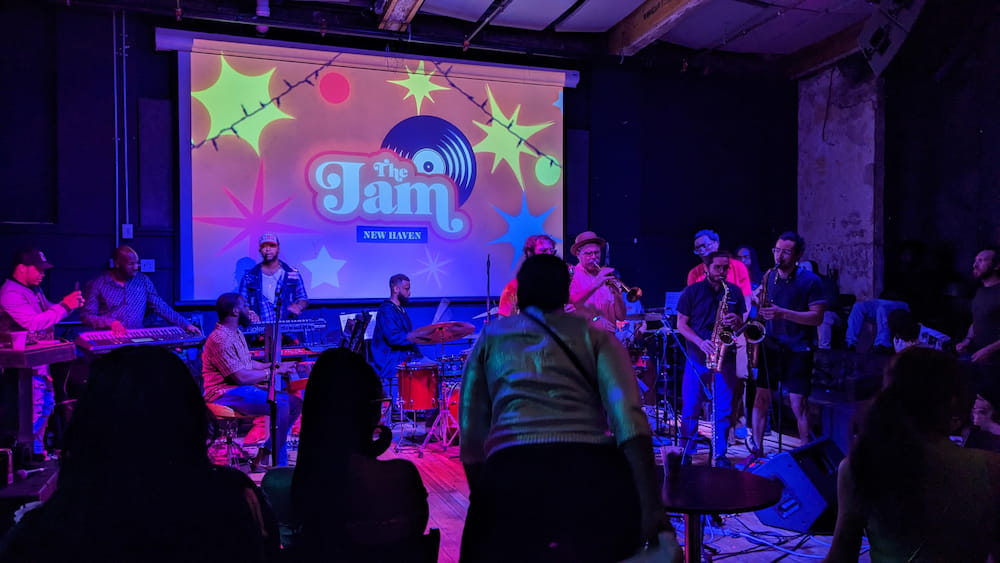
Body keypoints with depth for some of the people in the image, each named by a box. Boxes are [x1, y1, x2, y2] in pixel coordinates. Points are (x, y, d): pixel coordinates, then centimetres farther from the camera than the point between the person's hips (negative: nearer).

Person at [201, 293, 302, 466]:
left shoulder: (236, 333, 14)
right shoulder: (220, 339, -19)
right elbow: (240, 377, -23)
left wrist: (277, 366, 9)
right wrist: (272, 372, -12)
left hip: (242, 388, 10)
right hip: (227, 393, -10)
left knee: (295, 402, 1)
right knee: (280, 404, -28)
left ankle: (269, 450, 5)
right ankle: (276, 462, -17)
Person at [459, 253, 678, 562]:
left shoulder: (490, 338, 20)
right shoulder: (595, 336, 16)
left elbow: (471, 433, 17)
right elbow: (628, 418, -1)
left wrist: (482, 501, 29)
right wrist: (651, 505, -6)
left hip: (511, 475, -1)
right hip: (594, 473, 1)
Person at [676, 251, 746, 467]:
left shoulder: (735, 292, 8)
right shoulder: (691, 292, 0)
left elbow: (741, 323, 14)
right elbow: (681, 324, -2)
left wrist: (736, 322, -10)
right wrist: (701, 342, -16)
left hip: (725, 358, 2)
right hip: (697, 358, -2)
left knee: (723, 410, 4)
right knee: (690, 408, 3)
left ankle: (720, 455, 15)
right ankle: (685, 453, 15)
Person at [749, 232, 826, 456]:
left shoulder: (810, 281, -6)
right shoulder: (768, 277, 9)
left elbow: (817, 317, -12)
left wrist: (783, 313, -22)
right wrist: (758, 304, -3)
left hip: (798, 351, -4)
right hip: (770, 347, 4)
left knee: (798, 402, -4)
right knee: (761, 397, 2)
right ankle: (756, 450, 11)